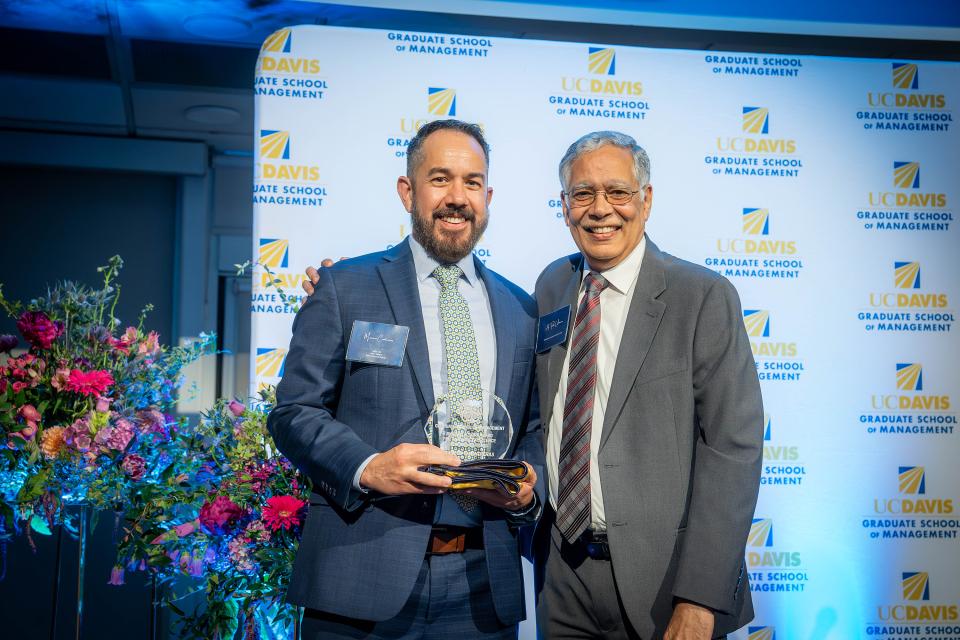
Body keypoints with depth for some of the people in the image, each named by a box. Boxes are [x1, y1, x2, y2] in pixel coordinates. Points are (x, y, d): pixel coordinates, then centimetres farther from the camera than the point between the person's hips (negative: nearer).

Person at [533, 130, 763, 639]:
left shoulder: (705, 297, -12)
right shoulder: (551, 286, 5)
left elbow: (732, 450, -15)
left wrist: (700, 599, -19)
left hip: (663, 578, -4)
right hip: (562, 571, 5)